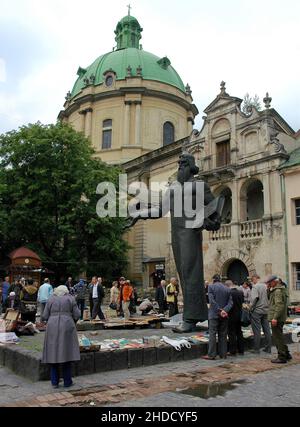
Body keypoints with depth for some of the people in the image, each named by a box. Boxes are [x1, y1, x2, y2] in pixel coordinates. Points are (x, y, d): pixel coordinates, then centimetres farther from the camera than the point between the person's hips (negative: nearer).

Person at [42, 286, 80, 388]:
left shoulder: (51, 299, 10)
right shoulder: (70, 298, 7)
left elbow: (45, 316, 5)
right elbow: (77, 315, 2)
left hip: (52, 328, 1)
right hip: (67, 327, -1)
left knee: (54, 354, 9)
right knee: (67, 353, 5)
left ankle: (55, 382, 13)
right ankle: (67, 382, 11)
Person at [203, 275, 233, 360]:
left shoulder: (211, 287, -4)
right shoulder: (227, 289, 8)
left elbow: (212, 301, -14)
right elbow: (230, 303, 0)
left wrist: (220, 311, -13)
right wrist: (224, 310, -11)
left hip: (214, 315, -4)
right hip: (224, 316, 4)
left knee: (212, 334, -2)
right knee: (223, 335, 10)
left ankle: (212, 355, -3)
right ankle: (223, 354, 13)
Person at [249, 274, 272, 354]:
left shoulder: (255, 287, -12)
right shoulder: (266, 286, 6)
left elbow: (254, 298, -20)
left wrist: (251, 308, -9)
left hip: (257, 311, -6)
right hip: (266, 310, 7)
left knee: (257, 331, -1)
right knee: (267, 330, 11)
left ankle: (257, 349, 4)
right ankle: (268, 348, 17)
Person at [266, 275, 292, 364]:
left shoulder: (278, 291, -17)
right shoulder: (275, 290, 16)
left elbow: (280, 305, -25)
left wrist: (275, 317, -26)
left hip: (277, 319, -11)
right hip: (279, 318, 11)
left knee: (277, 337, -4)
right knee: (279, 336, 19)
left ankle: (282, 357, 3)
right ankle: (286, 354, 26)